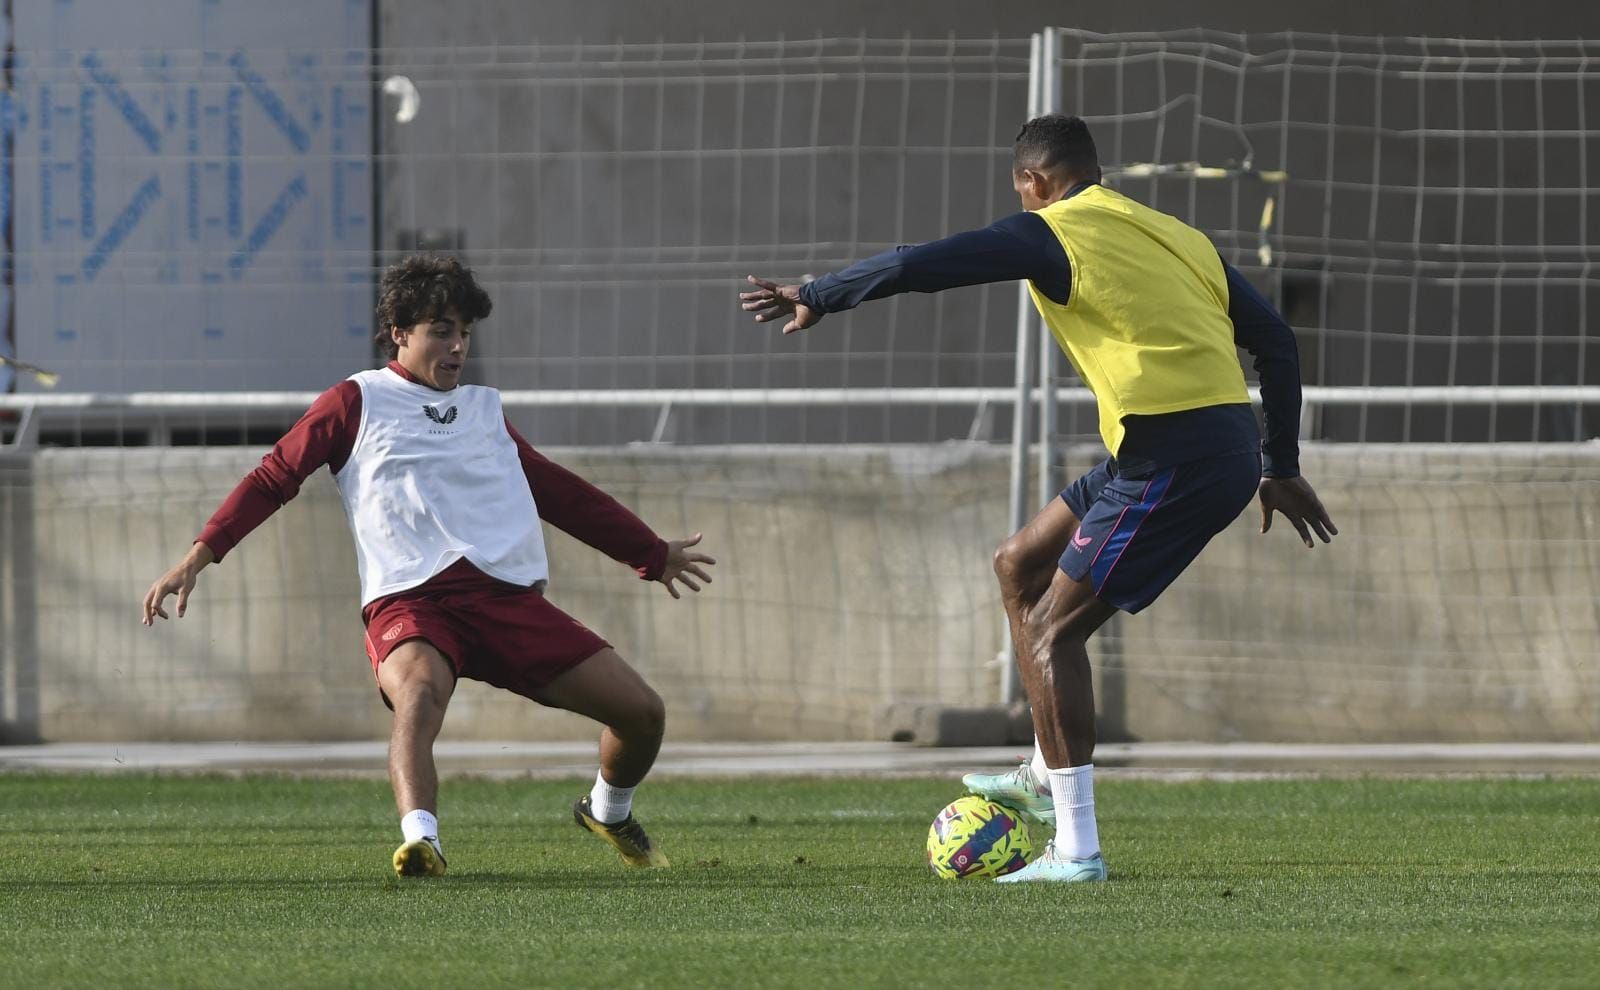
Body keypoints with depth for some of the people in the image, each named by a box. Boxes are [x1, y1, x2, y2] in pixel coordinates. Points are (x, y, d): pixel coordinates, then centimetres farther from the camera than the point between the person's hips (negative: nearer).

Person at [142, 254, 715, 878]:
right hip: (409, 601, -5)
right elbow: (275, 476, 10)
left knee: (641, 711, 0)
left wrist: (653, 553, 44)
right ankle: (420, 841, -56)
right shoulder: (359, 402, 13)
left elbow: (561, 492, 37)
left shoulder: (485, 411, 27)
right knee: (418, 693, -39)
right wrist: (201, 554, -2)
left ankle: (609, 813, 30)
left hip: (508, 595, 5)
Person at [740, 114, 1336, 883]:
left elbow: (918, 266, -7)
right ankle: (1047, 777, 27)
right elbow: (1274, 340, 20)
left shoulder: (1051, 234, -3)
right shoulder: (1178, 238, 19)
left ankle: (1076, 849, -9)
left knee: (1052, 630, -3)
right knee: (1019, 565, 21)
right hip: (1230, 446, 9)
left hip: (1169, 457, -9)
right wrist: (1281, 468, 26)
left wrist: (817, 298, 9)